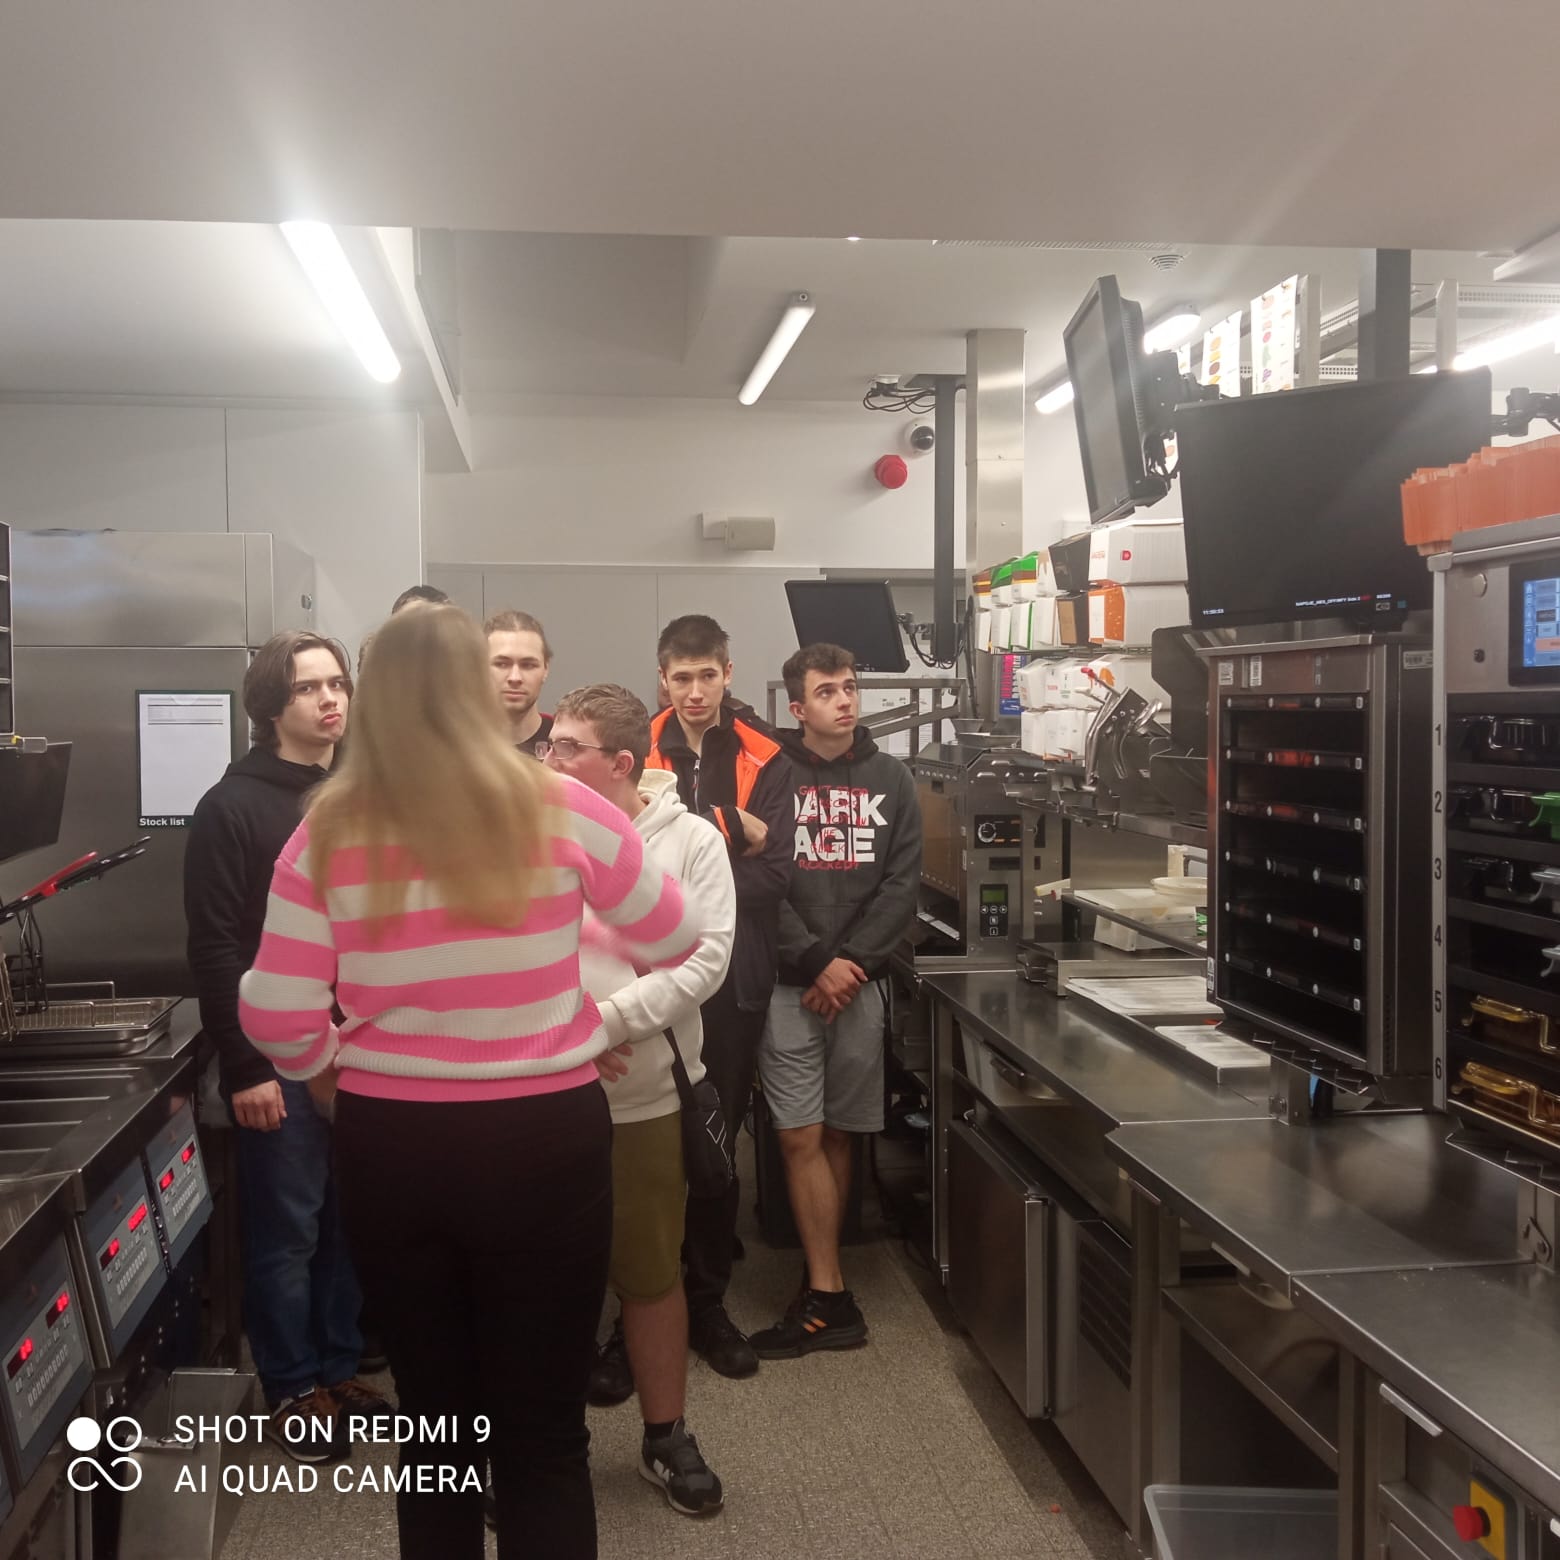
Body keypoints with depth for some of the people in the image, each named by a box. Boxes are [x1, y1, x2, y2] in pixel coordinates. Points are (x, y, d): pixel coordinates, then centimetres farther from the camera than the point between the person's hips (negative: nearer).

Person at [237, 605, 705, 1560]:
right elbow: (676, 941, 5)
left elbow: (277, 1018, -7)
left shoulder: (329, 834, -5)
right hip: (543, 1142, -2)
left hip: (389, 1149, 2)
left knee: (435, 1425, 19)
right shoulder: (560, 811, -8)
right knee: (545, 1436, 12)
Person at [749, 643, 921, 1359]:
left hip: (859, 980, 3)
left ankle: (820, 1280, 19)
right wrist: (817, 962, -13)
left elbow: (902, 883, 3)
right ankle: (830, 1301, 1)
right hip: (789, 983, -2)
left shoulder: (890, 780, 9)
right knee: (801, 1137, -4)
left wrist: (853, 963, -8)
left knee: (838, 1135, 8)